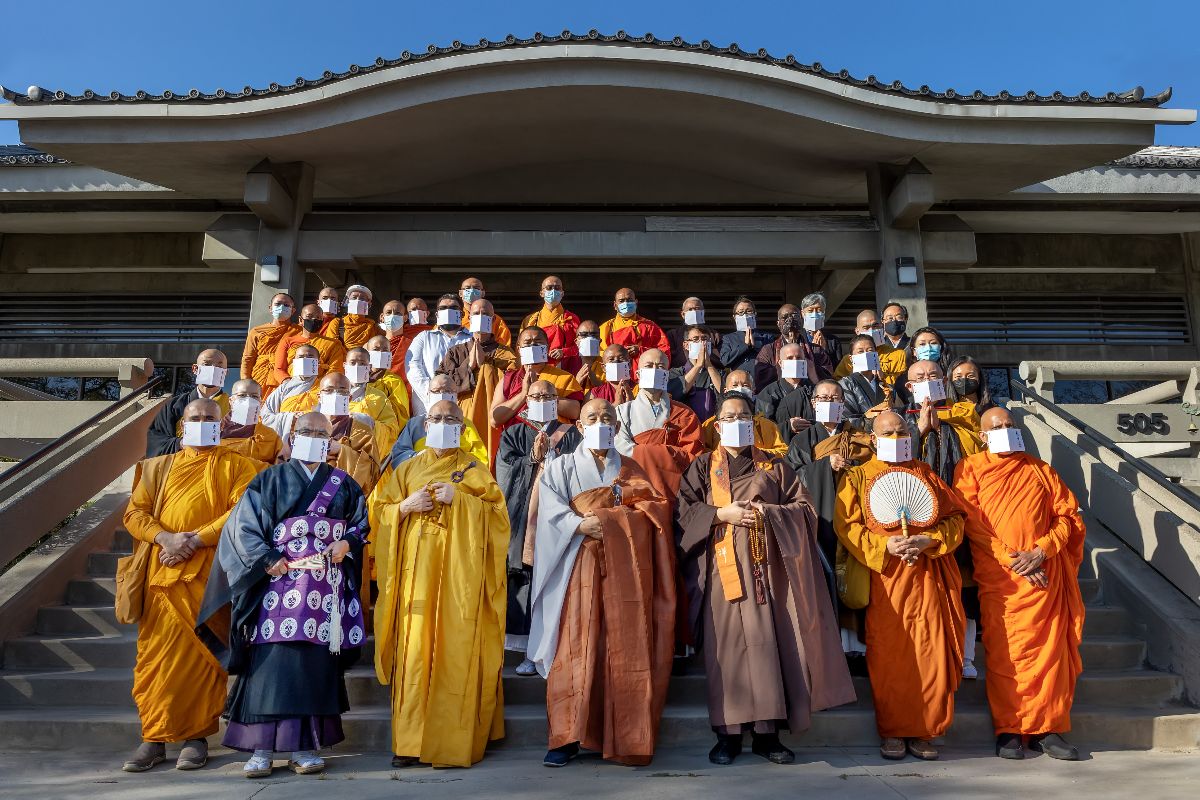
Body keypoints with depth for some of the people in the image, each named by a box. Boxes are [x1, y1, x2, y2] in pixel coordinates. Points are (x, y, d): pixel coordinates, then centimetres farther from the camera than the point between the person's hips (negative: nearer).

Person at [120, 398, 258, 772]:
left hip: (211, 572, -3)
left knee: (204, 653, -2)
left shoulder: (236, 465, 8)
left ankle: (198, 737, 7)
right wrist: (165, 537, -10)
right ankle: (155, 738, 11)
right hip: (163, 571, 3)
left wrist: (196, 539, -14)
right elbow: (134, 511, 9)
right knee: (159, 654, 2)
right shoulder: (160, 466, 18)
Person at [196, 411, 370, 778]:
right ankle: (260, 748, -1)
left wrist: (346, 543, -6)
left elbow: (363, 523, 14)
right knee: (270, 662, -7)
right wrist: (267, 561, -12)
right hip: (279, 584, -2)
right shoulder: (270, 480, 9)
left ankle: (305, 746, 9)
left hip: (327, 589, 2)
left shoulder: (344, 484, 14)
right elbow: (243, 526, 1)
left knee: (316, 664, 2)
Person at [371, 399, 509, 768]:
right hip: (417, 569, 2)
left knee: (456, 651, -5)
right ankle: (410, 740, 5)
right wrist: (408, 505, -7)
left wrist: (459, 498, -12)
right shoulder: (408, 468, 15)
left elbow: (497, 514, -1)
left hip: (459, 571, -2)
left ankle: (454, 740, 2)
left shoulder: (474, 470, 9)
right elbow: (381, 513, 12)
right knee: (415, 646, -3)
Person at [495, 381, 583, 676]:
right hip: (523, 521, 1)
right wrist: (533, 458, -9)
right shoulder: (514, 435, 17)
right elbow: (505, 470, 2)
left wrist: (551, 457, -10)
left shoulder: (571, 435, 15)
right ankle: (529, 650, 3)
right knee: (525, 581, -4)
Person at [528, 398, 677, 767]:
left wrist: (603, 513, -9)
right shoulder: (561, 467, 13)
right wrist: (580, 524, -20)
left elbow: (655, 508, 3)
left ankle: (625, 739, 4)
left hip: (623, 570, 1)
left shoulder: (631, 469, 18)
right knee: (575, 650, -6)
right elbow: (551, 511, -2)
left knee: (626, 650, -3)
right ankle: (568, 737, 0)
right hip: (579, 568, -1)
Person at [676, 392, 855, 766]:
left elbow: (804, 507, 6)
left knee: (768, 643, -2)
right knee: (728, 646, -2)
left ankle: (767, 731, 8)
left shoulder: (774, 466, 14)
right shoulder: (703, 466, 11)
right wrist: (721, 514, -12)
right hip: (723, 568, -1)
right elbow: (683, 511, 1)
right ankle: (728, 732, 7)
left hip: (766, 566, 1)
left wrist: (769, 513, -10)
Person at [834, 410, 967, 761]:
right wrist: (885, 546, -15)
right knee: (889, 657, -2)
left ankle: (924, 731, 12)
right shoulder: (857, 477, 10)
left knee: (931, 654, -2)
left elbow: (956, 516, 10)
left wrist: (930, 540, -9)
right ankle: (892, 732, 11)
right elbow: (847, 525, -1)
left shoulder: (926, 473, 17)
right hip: (885, 578, -2)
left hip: (928, 577, 2)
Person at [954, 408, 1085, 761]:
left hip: (1045, 573, 3)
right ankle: (1009, 731, 4)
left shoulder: (1039, 470, 16)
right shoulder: (970, 470, 8)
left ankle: (1047, 728, 9)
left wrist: (1040, 552, -8)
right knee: (1004, 654, -3)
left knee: (1050, 650, 0)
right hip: (999, 576, -2)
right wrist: (1011, 559, -12)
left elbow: (1067, 516, 8)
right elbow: (972, 523, -2)